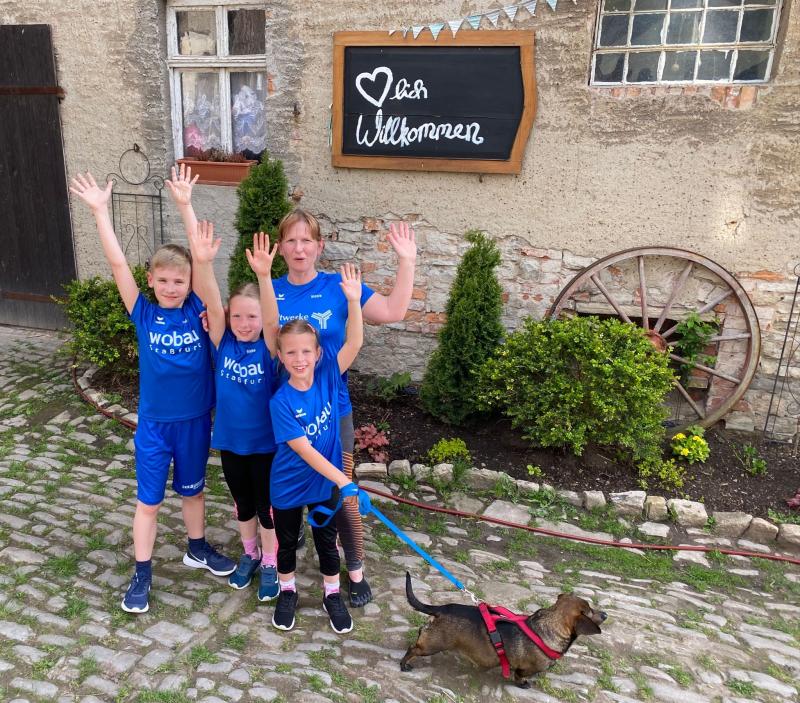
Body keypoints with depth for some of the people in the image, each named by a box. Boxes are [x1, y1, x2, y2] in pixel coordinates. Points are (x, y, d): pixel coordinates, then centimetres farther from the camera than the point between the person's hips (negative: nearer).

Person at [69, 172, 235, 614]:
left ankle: (197, 548, 43)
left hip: (195, 419, 1)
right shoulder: (144, 314, -8)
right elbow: (118, 264, -15)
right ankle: (142, 573, 27)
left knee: (191, 489, 21)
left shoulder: (197, 309, -7)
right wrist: (100, 211, -20)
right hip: (154, 422, -1)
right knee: (148, 500, 11)